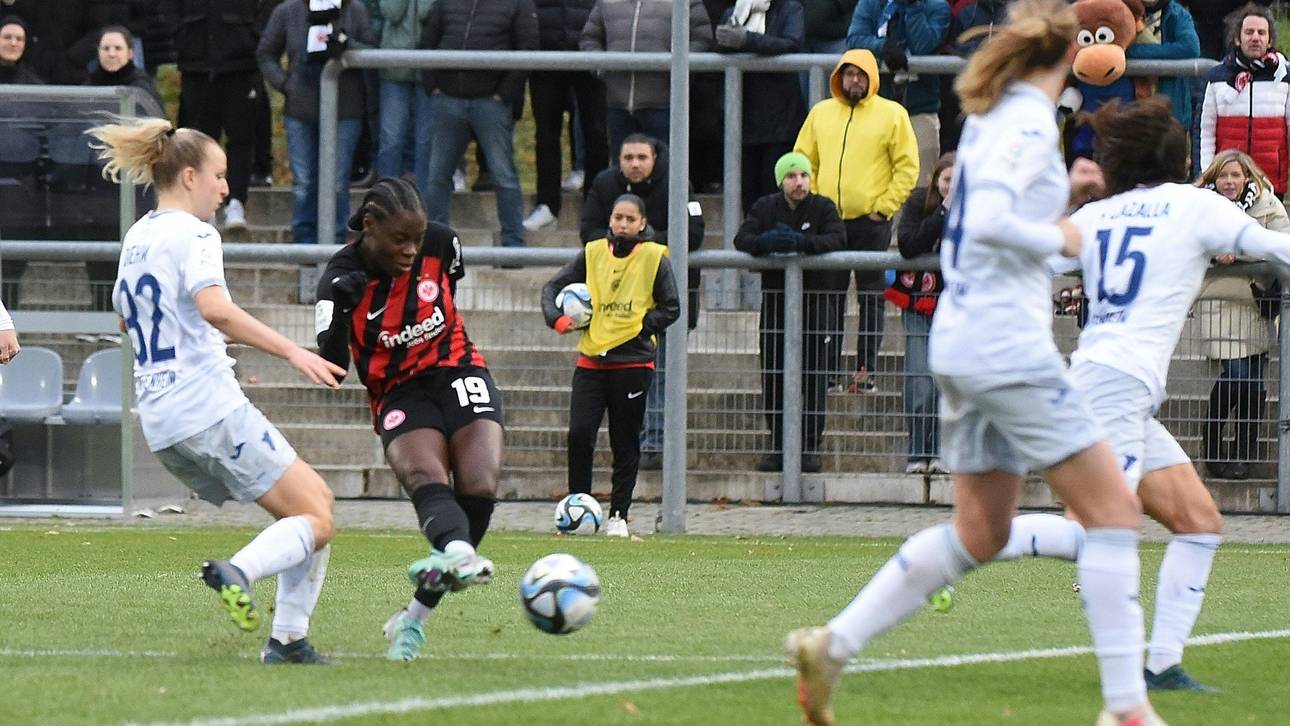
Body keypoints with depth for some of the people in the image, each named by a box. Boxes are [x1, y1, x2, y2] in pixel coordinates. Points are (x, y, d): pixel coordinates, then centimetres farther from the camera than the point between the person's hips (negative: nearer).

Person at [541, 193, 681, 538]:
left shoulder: (654, 257, 0)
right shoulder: (593, 253, 7)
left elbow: (671, 308, 1)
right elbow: (553, 286, 12)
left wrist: (642, 325, -12)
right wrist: (557, 318, -6)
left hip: (632, 362, -2)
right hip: (591, 360, 2)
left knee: (625, 442, 3)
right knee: (579, 434, -9)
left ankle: (618, 515, 12)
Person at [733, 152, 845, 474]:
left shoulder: (823, 208, 0)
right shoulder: (765, 207, 7)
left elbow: (837, 239, -17)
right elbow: (741, 239, -7)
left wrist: (800, 243, -32)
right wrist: (765, 242, -29)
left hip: (814, 298, -2)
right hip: (775, 299, 2)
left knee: (814, 376, -3)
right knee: (773, 375, 2)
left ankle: (812, 446, 2)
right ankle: (778, 446, 9)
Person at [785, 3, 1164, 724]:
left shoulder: (992, 114, 12)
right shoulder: (1031, 124, -14)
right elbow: (988, 222, -27)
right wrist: (1060, 239, -13)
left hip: (961, 340, 9)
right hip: (1009, 346, -9)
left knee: (979, 535, 16)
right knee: (1114, 509, -5)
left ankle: (832, 645, 12)